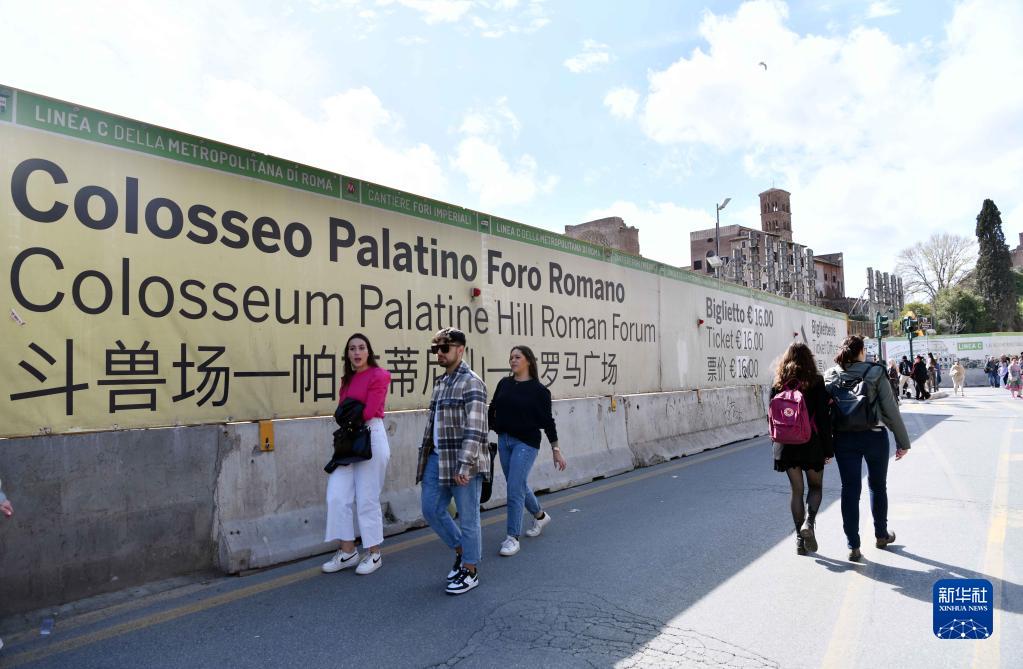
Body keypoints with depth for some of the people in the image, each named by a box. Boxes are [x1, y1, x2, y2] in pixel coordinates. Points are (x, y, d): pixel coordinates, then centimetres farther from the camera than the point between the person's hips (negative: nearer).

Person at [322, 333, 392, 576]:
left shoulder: (378, 376, -6)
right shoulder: (347, 379, 16)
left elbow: (369, 412, -13)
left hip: (372, 439, -7)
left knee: (367, 499, 0)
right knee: (337, 497, 2)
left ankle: (374, 554, 15)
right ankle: (347, 551, 15)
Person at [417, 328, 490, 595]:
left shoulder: (472, 383, -12)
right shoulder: (440, 383, 15)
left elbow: (474, 429, -19)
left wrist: (464, 466, -23)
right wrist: (427, 455, 18)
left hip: (463, 462, -8)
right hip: (437, 459, 8)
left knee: (467, 517, 4)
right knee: (431, 510, 13)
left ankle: (470, 570, 21)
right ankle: (461, 549, 34)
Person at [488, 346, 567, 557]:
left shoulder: (538, 390, -6)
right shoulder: (504, 384, 6)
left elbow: (547, 420, -4)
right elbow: (492, 410, 13)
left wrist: (556, 449, -3)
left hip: (526, 442, -5)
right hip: (504, 440, 6)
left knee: (515, 489, -8)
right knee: (519, 486, 17)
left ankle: (513, 538, 4)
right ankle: (540, 516, 42)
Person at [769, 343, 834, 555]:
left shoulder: (778, 384, 1)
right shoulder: (816, 382, -7)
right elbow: (824, 417, -8)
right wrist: (828, 448, -3)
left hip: (787, 445, 2)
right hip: (811, 443, -2)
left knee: (796, 490, 11)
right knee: (816, 487, 15)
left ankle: (800, 538, 12)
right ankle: (809, 522, -8)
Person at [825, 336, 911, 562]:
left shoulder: (830, 377, -2)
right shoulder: (875, 373, -8)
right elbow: (891, 410, -8)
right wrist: (903, 441, -1)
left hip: (844, 439, 1)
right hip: (874, 436, -1)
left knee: (850, 490, 6)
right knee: (878, 486, 19)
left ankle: (853, 546, 7)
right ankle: (881, 535, 36)